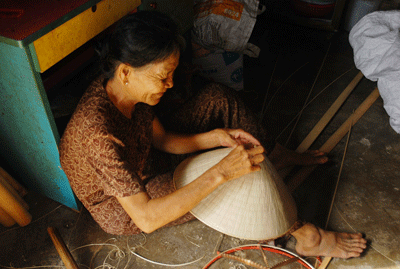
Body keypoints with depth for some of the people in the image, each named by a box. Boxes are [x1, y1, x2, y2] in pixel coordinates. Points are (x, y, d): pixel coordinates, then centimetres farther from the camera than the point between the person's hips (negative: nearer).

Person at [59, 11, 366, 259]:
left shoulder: (126, 89, -17)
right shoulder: (98, 134, -41)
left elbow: (163, 139, -3)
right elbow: (146, 219, -41)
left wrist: (217, 137, -19)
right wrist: (221, 173, -44)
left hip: (145, 163, 7)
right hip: (122, 210, -7)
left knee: (217, 96, -5)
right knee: (242, 178, -22)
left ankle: (280, 156, 13)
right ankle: (307, 237, 3)